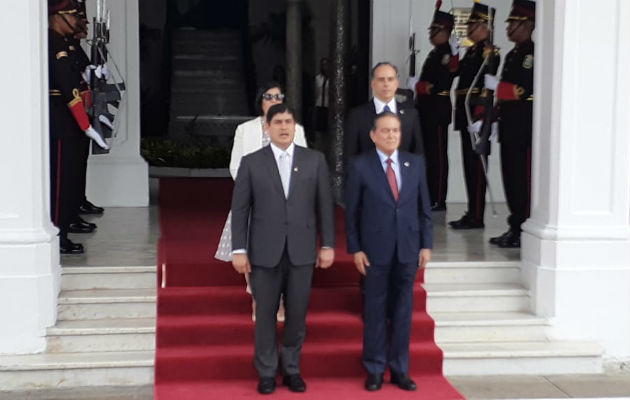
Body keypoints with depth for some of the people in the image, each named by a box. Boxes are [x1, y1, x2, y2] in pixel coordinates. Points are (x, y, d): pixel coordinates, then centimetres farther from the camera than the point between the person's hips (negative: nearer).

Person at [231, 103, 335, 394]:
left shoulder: (315, 160, 5)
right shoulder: (251, 162, 2)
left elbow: (325, 205, 5)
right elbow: (240, 209, 1)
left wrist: (327, 244, 1)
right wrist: (239, 250, -4)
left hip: (301, 251, 1)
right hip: (265, 251, -1)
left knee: (297, 314, 6)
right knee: (266, 314, 5)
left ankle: (292, 369, 21)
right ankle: (266, 372, 17)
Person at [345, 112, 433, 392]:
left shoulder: (415, 163, 5)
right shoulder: (361, 165, -4)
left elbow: (424, 207, 7)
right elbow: (352, 211, -2)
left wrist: (426, 244, 3)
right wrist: (355, 249, -6)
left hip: (408, 249, 3)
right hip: (375, 250, -3)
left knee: (402, 311, 9)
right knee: (375, 311, 5)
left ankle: (399, 369, 19)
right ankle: (375, 370, 17)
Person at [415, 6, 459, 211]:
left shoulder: (448, 52, -11)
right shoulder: (434, 53, 18)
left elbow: (441, 82, -24)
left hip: (438, 108, -9)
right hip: (428, 109, 9)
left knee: (438, 155, -5)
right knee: (428, 153, 11)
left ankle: (438, 200, -1)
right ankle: (430, 197, 18)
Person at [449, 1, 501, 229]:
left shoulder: (489, 51, -11)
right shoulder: (472, 50, 19)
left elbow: (487, 84, -20)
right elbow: (457, 71, 22)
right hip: (466, 113, 10)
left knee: (476, 164, -7)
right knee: (469, 163, 13)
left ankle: (477, 217, -2)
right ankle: (472, 213, 21)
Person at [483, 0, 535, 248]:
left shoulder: (534, 53, -9)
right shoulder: (512, 55, 20)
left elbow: (531, 89, -20)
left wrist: (498, 86, -19)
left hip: (524, 126, -9)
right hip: (509, 125, 9)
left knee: (522, 178, -7)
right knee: (510, 177, 10)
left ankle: (523, 233, -2)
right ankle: (514, 229, 17)